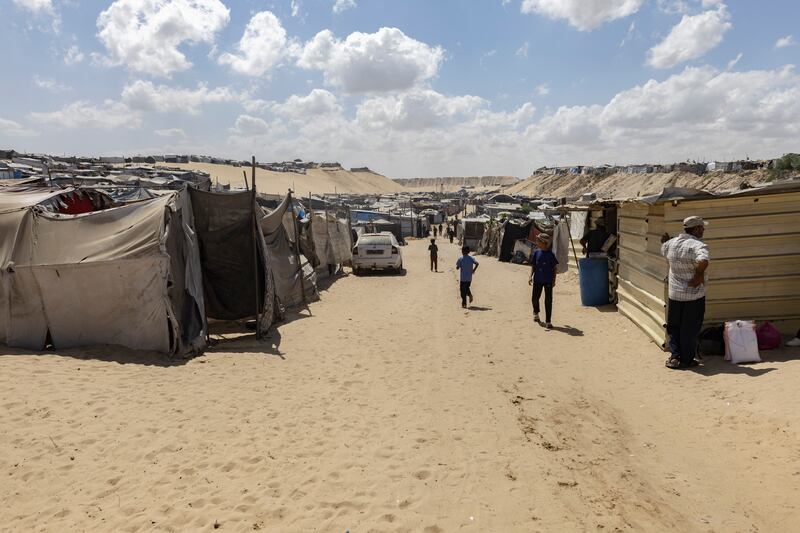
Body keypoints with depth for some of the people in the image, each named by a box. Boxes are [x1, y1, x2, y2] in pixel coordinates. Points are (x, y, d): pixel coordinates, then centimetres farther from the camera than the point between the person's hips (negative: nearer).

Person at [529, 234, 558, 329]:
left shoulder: (550, 254, -6)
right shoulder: (536, 252, 1)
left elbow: (554, 268, 0)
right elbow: (533, 266, 7)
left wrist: (554, 280, -2)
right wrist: (531, 276, -3)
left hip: (548, 281, -2)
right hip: (537, 279, 3)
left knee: (548, 300, 1)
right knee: (535, 298, 7)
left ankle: (548, 321, 8)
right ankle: (536, 312, 40)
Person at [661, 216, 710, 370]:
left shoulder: (671, 243, 1)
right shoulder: (698, 245, -18)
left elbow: (663, 251, 24)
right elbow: (703, 261, -38)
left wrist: (664, 242, 43)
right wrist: (699, 274, -21)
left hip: (674, 294, 5)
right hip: (694, 295, -5)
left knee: (674, 326, 17)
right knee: (690, 329, 8)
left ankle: (675, 356, 15)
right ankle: (686, 360, 18)